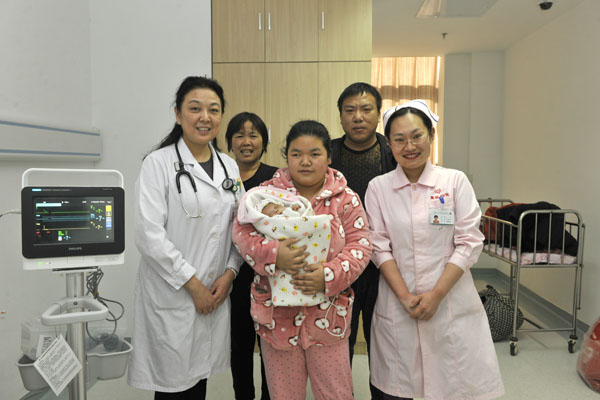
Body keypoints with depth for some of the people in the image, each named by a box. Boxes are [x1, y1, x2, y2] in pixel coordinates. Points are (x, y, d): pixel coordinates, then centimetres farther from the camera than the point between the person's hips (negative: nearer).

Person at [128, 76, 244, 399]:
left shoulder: (229, 167, 8)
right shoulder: (159, 163, -8)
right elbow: (149, 235, -15)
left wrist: (229, 273, -2)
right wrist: (193, 284, -13)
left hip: (216, 293, 5)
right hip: (171, 296, -4)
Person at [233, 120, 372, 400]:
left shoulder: (346, 198, -1)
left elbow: (360, 245, -4)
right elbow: (242, 232, -6)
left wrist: (329, 275, -20)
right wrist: (273, 254, -24)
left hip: (328, 313, 0)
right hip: (277, 313, 1)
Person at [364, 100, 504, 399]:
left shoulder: (455, 181, -1)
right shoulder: (378, 187, 1)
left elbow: (469, 242, -4)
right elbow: (379, 247, -1)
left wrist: (436, 294, -10)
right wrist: (405, 296, -9)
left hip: (452, 304, 0)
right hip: (397, 305, 1)